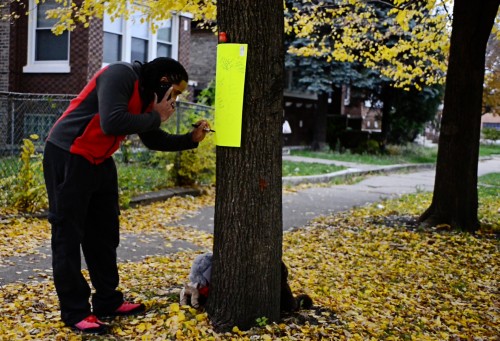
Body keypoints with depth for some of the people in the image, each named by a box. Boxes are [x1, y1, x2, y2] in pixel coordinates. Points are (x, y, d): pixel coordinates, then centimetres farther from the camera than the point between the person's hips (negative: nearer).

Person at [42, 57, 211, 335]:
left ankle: (108, 301, 24)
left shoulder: (146, 95, 7)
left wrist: (191, 139, 3)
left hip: (99, 161, 10)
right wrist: (156, 117, -21)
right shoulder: (120, 76, -21)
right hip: (67, 156, -10)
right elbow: (112, 123, -33)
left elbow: (154, 140, 15)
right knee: (68, 234, -3)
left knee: (104, 232, 13)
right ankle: (75, 312, 4)